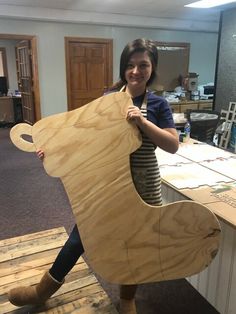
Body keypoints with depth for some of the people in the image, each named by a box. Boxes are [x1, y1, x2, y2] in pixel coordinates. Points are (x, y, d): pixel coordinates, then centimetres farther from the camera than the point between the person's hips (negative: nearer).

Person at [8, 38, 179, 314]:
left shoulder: (158, 104, -5)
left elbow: (173, 145, -11)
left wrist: (142, 121, -23)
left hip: (141, 185, -1)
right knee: (81, 235, 12)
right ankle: (44, 289, 37)